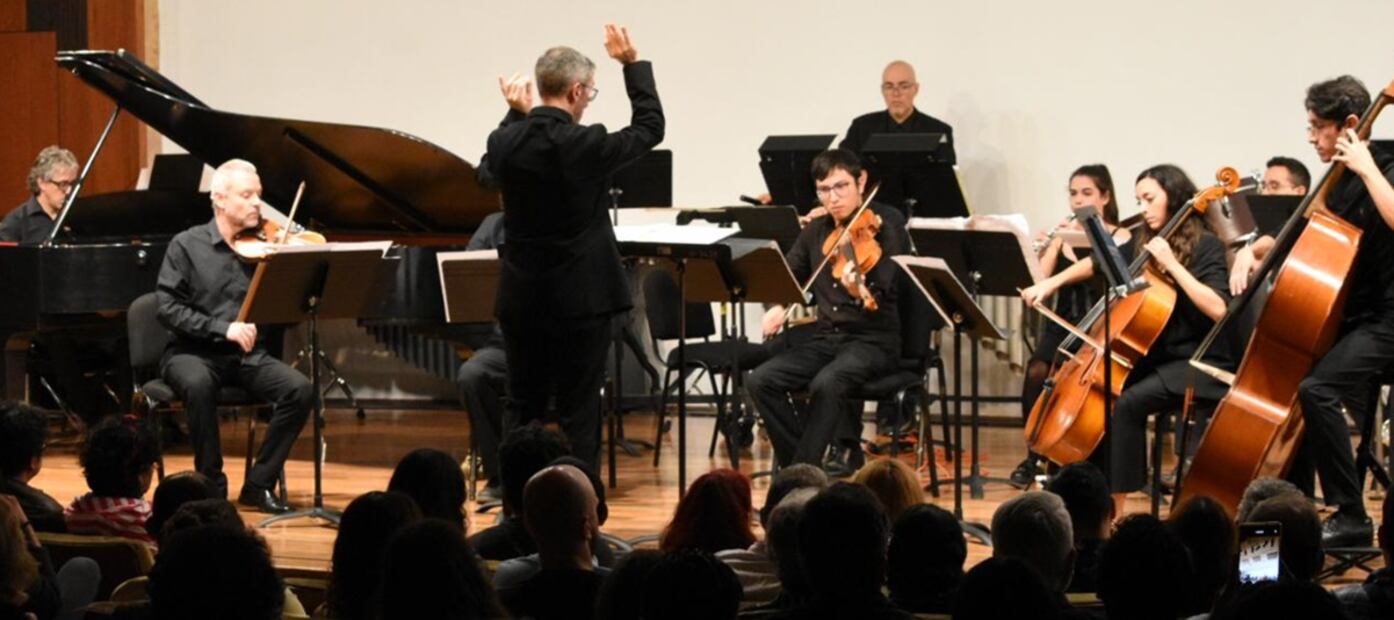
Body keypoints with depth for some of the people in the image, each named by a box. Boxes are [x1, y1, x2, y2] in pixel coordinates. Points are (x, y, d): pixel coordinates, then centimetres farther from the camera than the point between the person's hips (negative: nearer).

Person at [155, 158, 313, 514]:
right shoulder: (187, 246, 0)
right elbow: (169, 310, -8)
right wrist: (223, 328, -21)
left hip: (249, 355, 3)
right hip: (193, 353, -3)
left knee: (300, 389, -24)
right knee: (199, 385, -37)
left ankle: (258, 485, -10)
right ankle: (212, 484, -19)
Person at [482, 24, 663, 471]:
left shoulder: (505, 141, -3)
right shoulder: (588, 144, -16)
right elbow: (651, 126, 1)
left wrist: (515, 114, 25)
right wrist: (633, 63, 9)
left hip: (520, 299, 5)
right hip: (581, 299, -4)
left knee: (522, 406, 13)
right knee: (578, 412, 1)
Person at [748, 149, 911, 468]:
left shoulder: (884, 227, -9)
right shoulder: (816, 232, 9)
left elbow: (883, 303, -18)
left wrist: (861, 293, -41)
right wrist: (778, 307, -2)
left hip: (873, 339, -6)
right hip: (826, 337, 6)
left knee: (826, 384, -34)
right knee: (760, 381, -16)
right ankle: (795, 462, -7)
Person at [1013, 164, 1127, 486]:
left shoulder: (1119, 238, 1)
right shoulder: (1062, 236, 12)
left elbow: (1093, 265, -22)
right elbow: (1037, 283, 2)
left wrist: (1051, 282, -38)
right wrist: (1053, 246, -7)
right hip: (1062, 325, 3)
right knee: (1036, 372, -28)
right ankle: (1035, 454, -12)